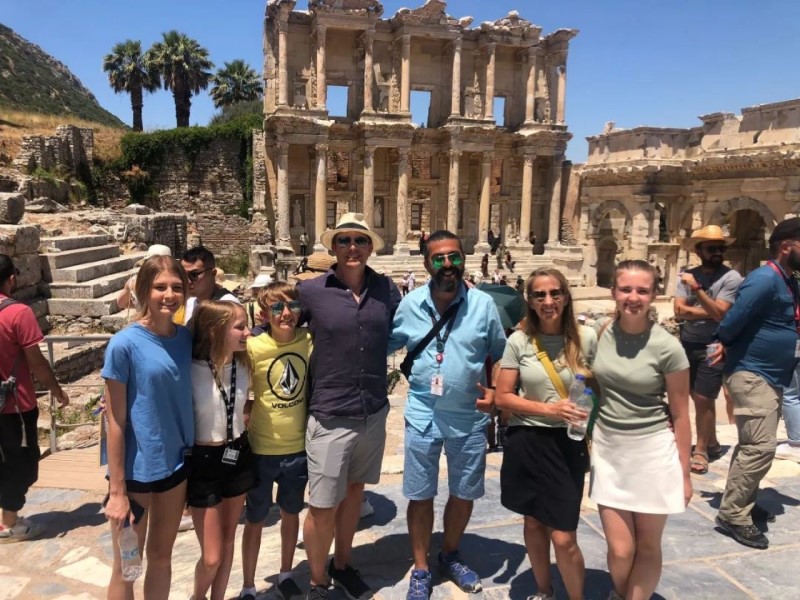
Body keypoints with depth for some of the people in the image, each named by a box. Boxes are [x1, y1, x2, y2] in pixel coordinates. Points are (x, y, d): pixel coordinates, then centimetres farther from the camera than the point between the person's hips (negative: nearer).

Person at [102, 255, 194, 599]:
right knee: (126, 567, 13)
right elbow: (115, 421, -13)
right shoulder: (124, 344, -15)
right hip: (135, 470, -4)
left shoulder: (186, 338, -1)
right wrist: (117, 490, -12)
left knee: (161, 557, 20)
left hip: (176, 464, 4)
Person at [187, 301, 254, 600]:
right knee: (212, 557, 5)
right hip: (203, 463, -5)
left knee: (228, 541, 18)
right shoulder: (191, 371, -21)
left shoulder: (243, 365, -3)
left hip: (238, 457, 5)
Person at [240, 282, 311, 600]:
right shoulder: (252, 347, -16)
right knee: (255, 520, 15)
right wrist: (255, 407, -19)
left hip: (299, 447, 3)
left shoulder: (309, 341, -8)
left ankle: (286, 574, 43)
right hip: (262, 449, -3)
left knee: (291, 513, 21)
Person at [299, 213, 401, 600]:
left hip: (373, 413, 4)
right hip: (330, 416, -3)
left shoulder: (386, 289, -1)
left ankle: (342, 566, 45)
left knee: (354, 491, 22)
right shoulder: (310, 291, -9)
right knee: (323, 507, 5)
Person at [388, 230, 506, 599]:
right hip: (423, 415, 0)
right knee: (420, 495, 11)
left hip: (469, 417, 1)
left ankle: (450, 556, 43)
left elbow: (501, 354, 3)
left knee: (464, 494, 17)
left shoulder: (484, 304, -7)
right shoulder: (410, 304, -6)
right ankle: (420, 570, 32)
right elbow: (384, 344, 7)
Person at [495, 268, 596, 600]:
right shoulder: (519, 341, -5)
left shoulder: (587, 338, -5)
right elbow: (502, 397, -5)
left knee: (563, 538, 0)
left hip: (569, 444, -1)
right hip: (526, 443, 1)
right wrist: (550, 409, -15)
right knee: (534, 522, 18)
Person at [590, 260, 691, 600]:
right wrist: (588, 436, 12)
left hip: (653, 452, -2)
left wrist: (684, 473, 0)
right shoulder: (602, 334, -4)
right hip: (607, 449, 2)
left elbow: (680, 415, -5)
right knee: (620, 549, 7)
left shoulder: (667, 347, -14)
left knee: (647, 547, 13)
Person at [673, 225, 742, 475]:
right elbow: (679, 311, -7)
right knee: (697, 396, 14)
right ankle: (712, 443, 32)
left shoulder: (731, 277, -9)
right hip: (687, 344, 5)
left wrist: (697, 288, -22)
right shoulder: (689, 275, 2)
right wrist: (707, 312, -15)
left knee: (703, 399, -3)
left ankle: (701, 450, 13)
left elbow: (719, 313, -19)